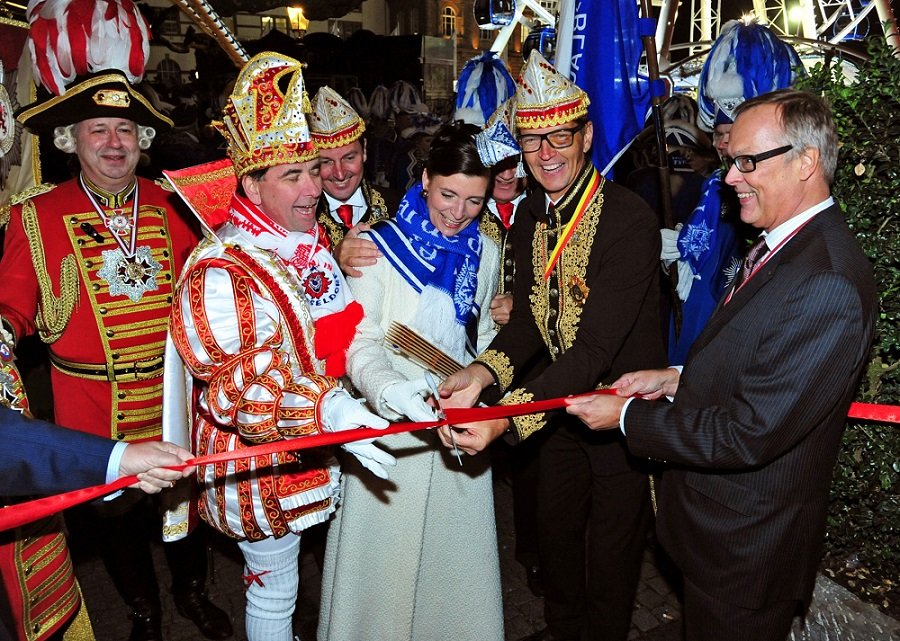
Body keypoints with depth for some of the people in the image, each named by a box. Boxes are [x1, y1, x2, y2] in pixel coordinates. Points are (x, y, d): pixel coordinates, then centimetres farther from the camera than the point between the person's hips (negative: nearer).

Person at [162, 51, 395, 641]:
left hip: (317, 453, 7)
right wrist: (330, 411, -39)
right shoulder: (219, 272, -23)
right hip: (260, 465, -7)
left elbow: (345, 337, 6)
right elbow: (238, 387, -28)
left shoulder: (314, 245, 2)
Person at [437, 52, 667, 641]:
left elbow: (597, 348, -32)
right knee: (555, 532, 25)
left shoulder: (630, 220, -27)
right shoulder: (529, 216, -1)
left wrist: (509, 416, -41)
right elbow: (529, 315, -2)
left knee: (610, 554, 13)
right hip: (560, 401, 7)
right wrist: (484, 372, -22)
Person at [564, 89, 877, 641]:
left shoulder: (827, 285, -30)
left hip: (746, 547, -8)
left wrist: (628, 416, -20)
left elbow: (748, 434, -29)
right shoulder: (782, 246, 2)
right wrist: (676, 379, 0)